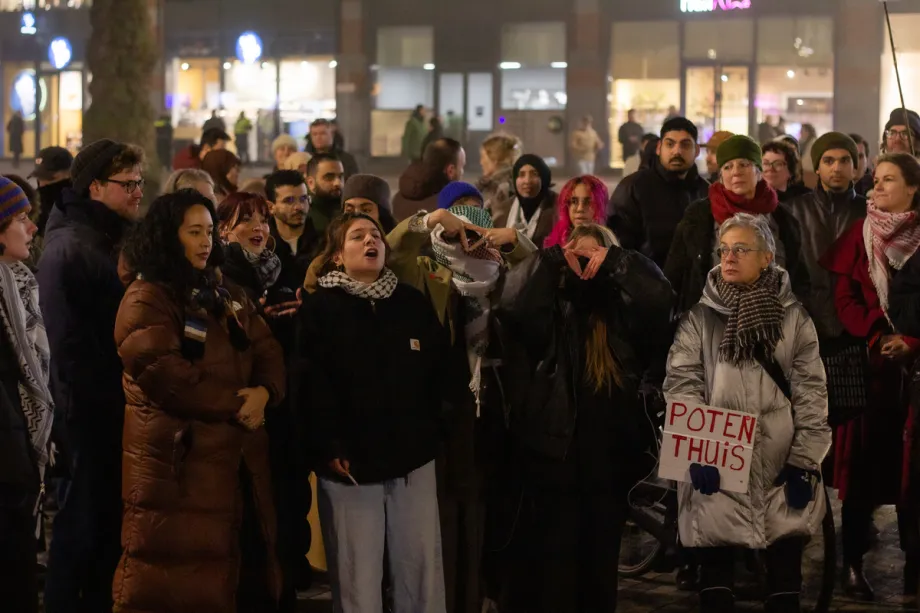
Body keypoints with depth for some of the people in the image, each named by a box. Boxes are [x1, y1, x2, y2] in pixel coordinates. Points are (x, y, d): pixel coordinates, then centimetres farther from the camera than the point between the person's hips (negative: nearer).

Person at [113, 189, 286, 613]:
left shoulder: (225, 295, 19)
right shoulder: (146, 300, -8)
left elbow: (268, 352, 13)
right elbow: (164, 375, -19)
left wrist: (263, 393, -10)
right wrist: (235, 405, -13)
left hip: (239, 458, 8)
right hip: (178, 463, -8)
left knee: (246, 572, 11)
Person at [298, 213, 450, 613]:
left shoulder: (413, 303, 11)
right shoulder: (319, 309, -1)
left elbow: (439, 371, 10)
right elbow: (311, 384, -9)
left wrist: (429, 434, 2)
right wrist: (330, 448, -15)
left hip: (412, 458, 3)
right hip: (350, 462, -3)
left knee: (422, 569, 5)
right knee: (357, 578, 0)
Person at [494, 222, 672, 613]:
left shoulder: (621, 311, 8)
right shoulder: (548, 311, 2)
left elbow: (659, 295, -9)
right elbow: (512, 301, -18)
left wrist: (614, 259, -9)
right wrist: (554, 257, -9)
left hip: (608, 460, 3)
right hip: (553, 460, -3)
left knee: (601, 566, 13)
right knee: (553, 568, 1)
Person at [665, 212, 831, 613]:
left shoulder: (792, 316, 6)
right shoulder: (700, 316, 6)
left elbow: (811, 392, 4)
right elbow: (681, 385, 0)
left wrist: (804, 462, -3)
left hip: (780, 466, 0)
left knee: (785, 570, 3)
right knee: (715, 569, 2)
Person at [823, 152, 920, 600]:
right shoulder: (860, 234, 5)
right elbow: (845, 297, 0)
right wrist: (876, 337, -14)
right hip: (868, 362, 0)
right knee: (865, 458, 0)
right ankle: (852, 563, 5)